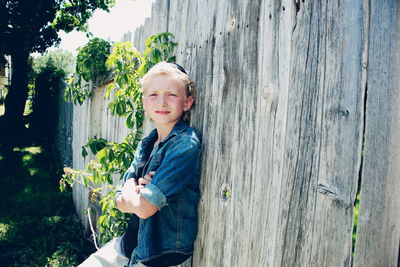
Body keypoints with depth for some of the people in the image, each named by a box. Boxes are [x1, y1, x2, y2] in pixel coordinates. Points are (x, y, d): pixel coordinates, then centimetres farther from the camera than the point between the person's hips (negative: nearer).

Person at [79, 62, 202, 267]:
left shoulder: (185, 145, -22)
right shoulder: (147, 143, 3)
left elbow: (144, 208, -25)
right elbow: (121, 203, 4)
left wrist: (130, 190, -5)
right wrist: (136, 194, -18)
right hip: (132, 242, 7)